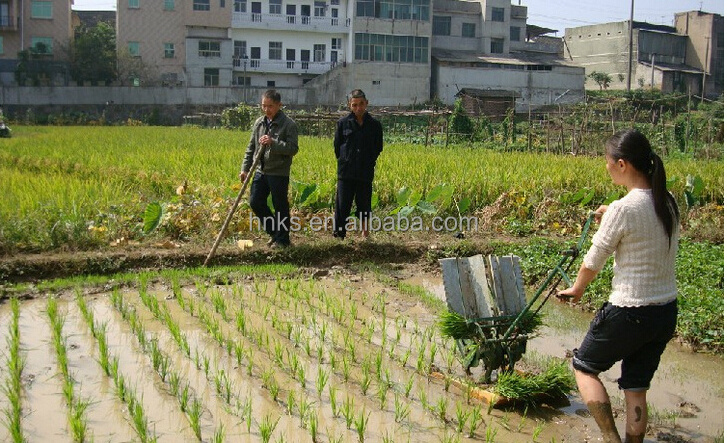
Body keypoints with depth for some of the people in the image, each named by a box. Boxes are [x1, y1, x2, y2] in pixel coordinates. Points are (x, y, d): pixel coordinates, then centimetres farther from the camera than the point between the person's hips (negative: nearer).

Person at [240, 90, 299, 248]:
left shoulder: (289, 124, -10)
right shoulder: (259, 123, 9)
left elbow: (293, 148, -17)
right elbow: (251, 147, 15)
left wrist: (273, 143, -28)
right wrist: (245, 168, 10)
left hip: (279, 173, -6)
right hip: (260, 171, 6)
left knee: (280, 207, 3)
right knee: (255, 203, 8)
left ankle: (282, 239, 18)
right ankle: (274, 231, 26)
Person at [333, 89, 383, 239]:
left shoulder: (375, 125, 2)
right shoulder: (343, 123, 0)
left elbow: (378, 148, 11)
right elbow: (337, 146, 8)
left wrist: (368, 162, 6)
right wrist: (344, 162, 5)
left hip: (366, 174, 1)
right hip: (346, 174, -1)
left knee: (364, 207, 10)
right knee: (342, 208, -3)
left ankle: (365, 235, 22)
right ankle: (338, 237, 1)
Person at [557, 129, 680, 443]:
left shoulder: (623, 209, -20)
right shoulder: (668, 203, 2)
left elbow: (593, 262, -8)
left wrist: (576, 289, 10)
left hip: (628, 314, -7)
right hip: (667, 313, 7)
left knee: (584, 366, 16)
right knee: (636, 388, 17)